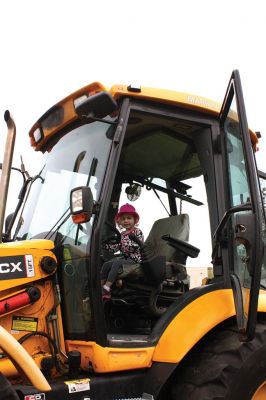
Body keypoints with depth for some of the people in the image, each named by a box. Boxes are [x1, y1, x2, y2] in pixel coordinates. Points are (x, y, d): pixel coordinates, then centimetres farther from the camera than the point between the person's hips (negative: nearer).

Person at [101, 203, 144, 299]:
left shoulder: (137, 232, -5)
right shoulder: (122, 234, 14)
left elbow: (138, 246, -18)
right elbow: (114, 248, 11)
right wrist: (103, 244, 1)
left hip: (134, 258, -7)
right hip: (124, 257, 7)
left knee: (117, 263, -30)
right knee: (106, 264, -9)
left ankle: (107, 288, -33)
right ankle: (100, 287, -11)